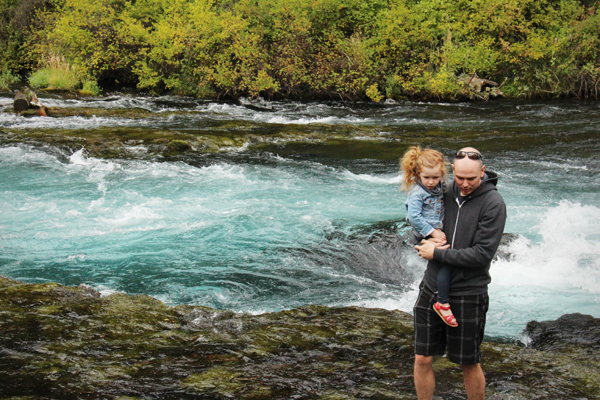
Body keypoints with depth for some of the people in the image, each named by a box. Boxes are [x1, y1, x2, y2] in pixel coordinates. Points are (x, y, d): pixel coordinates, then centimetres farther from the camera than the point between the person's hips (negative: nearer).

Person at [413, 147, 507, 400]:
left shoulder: (493, 204, -12)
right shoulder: (445, 193, 3)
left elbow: (482, 255, -17)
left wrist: (437, 254, -14)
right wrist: (429, 242, -2)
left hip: (468, 294, -4)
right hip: (432, 288, 4)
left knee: (469, 364, 9)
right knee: (422, 360, 7)